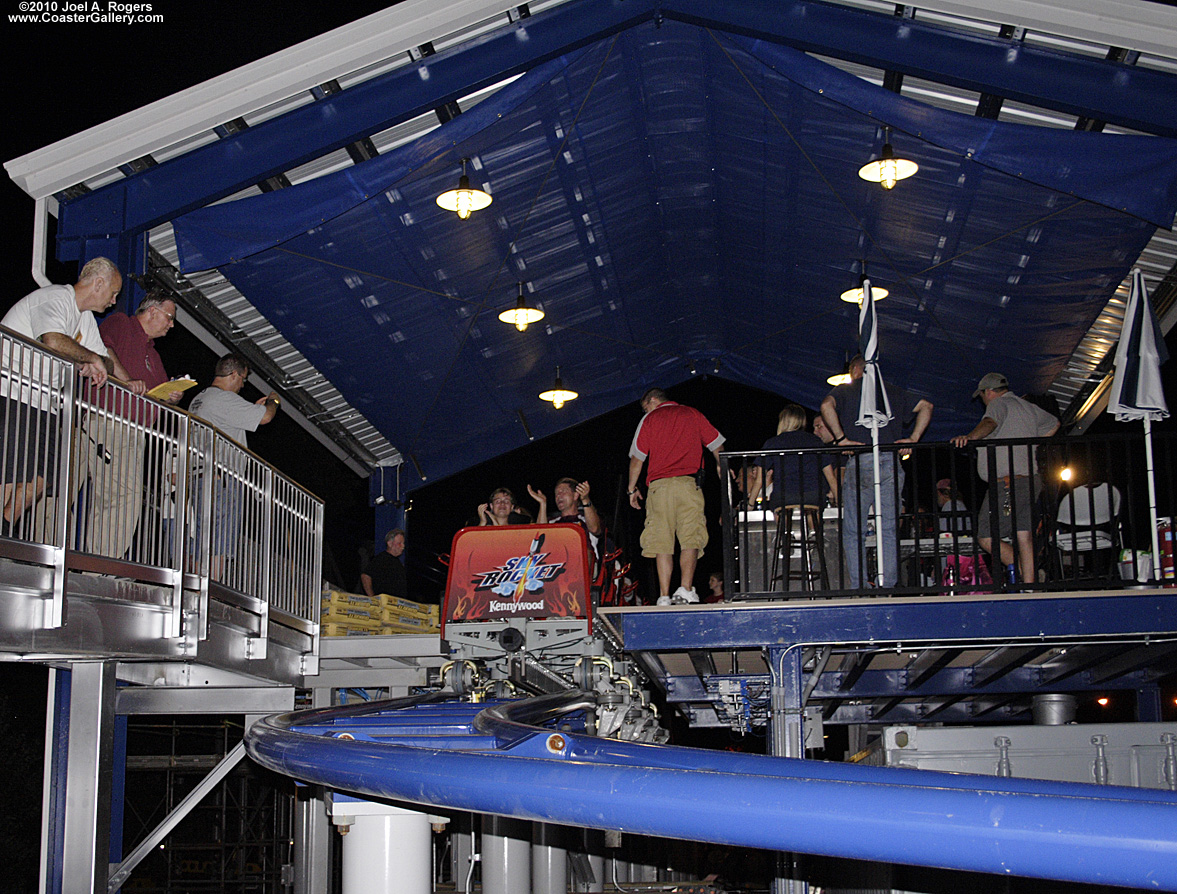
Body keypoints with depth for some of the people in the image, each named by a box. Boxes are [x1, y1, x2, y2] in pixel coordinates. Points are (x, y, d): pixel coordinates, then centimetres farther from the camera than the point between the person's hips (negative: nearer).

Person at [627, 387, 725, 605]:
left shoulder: (649, 419, 13)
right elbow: (717, 446, 21)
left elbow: (637, 458, 11)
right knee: (691, 538, -5)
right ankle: (686, 589, -23)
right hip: (689, 483, 1)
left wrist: (632, 489, 20)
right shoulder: (693, 414, 18)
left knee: (662, 542, -1)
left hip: (659, 485, 0)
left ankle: (664, 595, -7)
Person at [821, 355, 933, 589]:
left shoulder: (845, 390, 11)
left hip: (860, 463, -3)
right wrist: (913, 438, 9)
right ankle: (889, 587, -1)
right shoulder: (893, 393, 21)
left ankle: (859, 589, -6)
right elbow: (925, 406, 15)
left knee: (853, 532, 1)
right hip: (891, 463, 3)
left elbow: (827, 406, -10)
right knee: (888, 530, 5)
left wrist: (841, 438, -8)